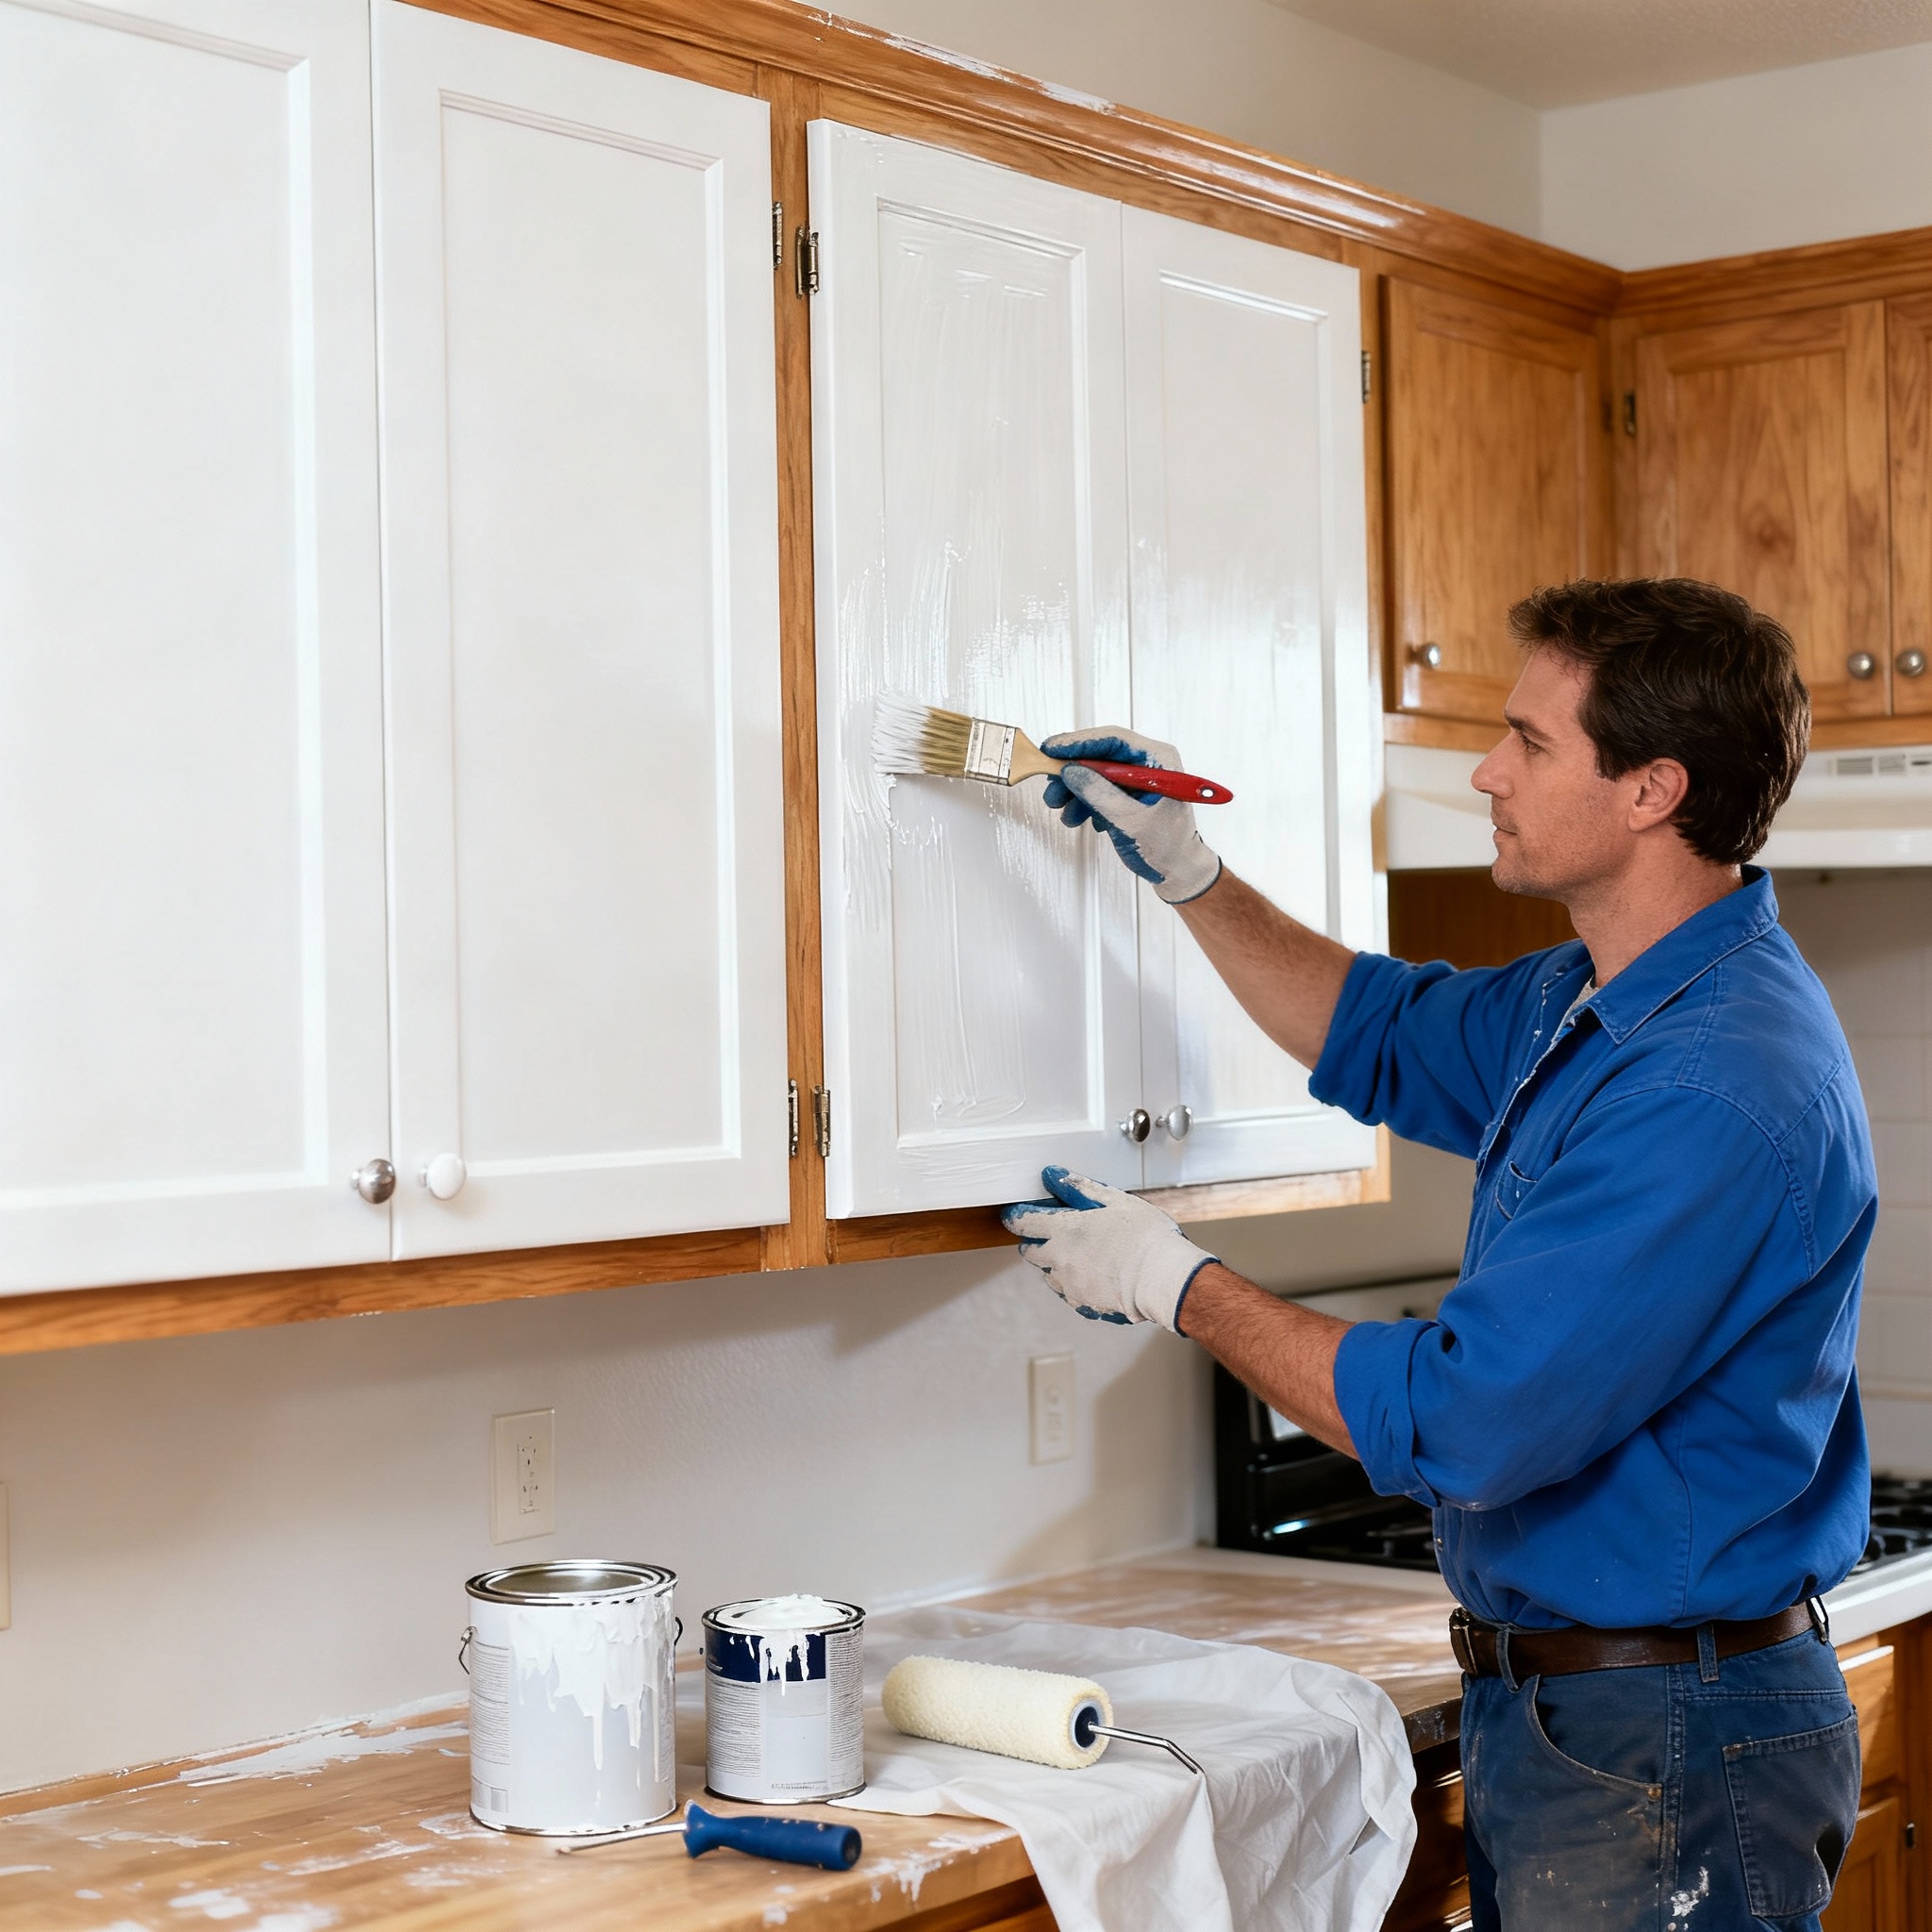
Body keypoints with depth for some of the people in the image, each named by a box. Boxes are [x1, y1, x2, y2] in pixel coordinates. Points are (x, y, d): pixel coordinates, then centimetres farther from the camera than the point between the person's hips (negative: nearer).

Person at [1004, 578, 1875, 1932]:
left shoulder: (1714, 1090, -27)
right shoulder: (1594, 999, 6)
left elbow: (1459, 1426, -27)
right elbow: (1387, 1037, 27)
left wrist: (1177, 1284, -14)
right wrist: (1187, 870, 17)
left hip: (1669, 1747, -9)